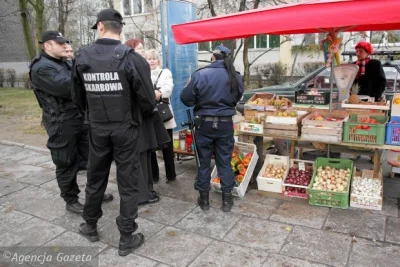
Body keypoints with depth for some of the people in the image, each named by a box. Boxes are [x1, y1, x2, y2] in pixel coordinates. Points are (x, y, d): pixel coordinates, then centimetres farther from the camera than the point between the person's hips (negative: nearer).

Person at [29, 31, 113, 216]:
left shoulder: (63, 63, 16)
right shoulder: (41, 68, -13)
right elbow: (66, 87, -27)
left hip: (80, 118, 8)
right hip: (61, 124, -8)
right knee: (67, 165, 4)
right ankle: (71, 201, 21)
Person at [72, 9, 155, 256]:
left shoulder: (82, 57, -2)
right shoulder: (132, 57, -13)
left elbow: (78, 98, 6)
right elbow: (148, 101, -12)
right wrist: (140, 114, 10)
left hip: (97, 129, 4)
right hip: (126, 129, -3)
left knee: (95, 179, 20)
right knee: (128, 184, 7)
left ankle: (90, 226, 39)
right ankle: (127, 239, 17)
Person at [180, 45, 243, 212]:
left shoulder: (200, 75, -12)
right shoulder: (235, 77, -3)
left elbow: (186, 99, -7)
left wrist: (199, 97, 13)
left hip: (204, 124, -2)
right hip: (225, 124, 2)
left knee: (204, 162, 11)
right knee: (225, 162, 11)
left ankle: (204, 199, 22)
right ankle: (226, 200, 19)